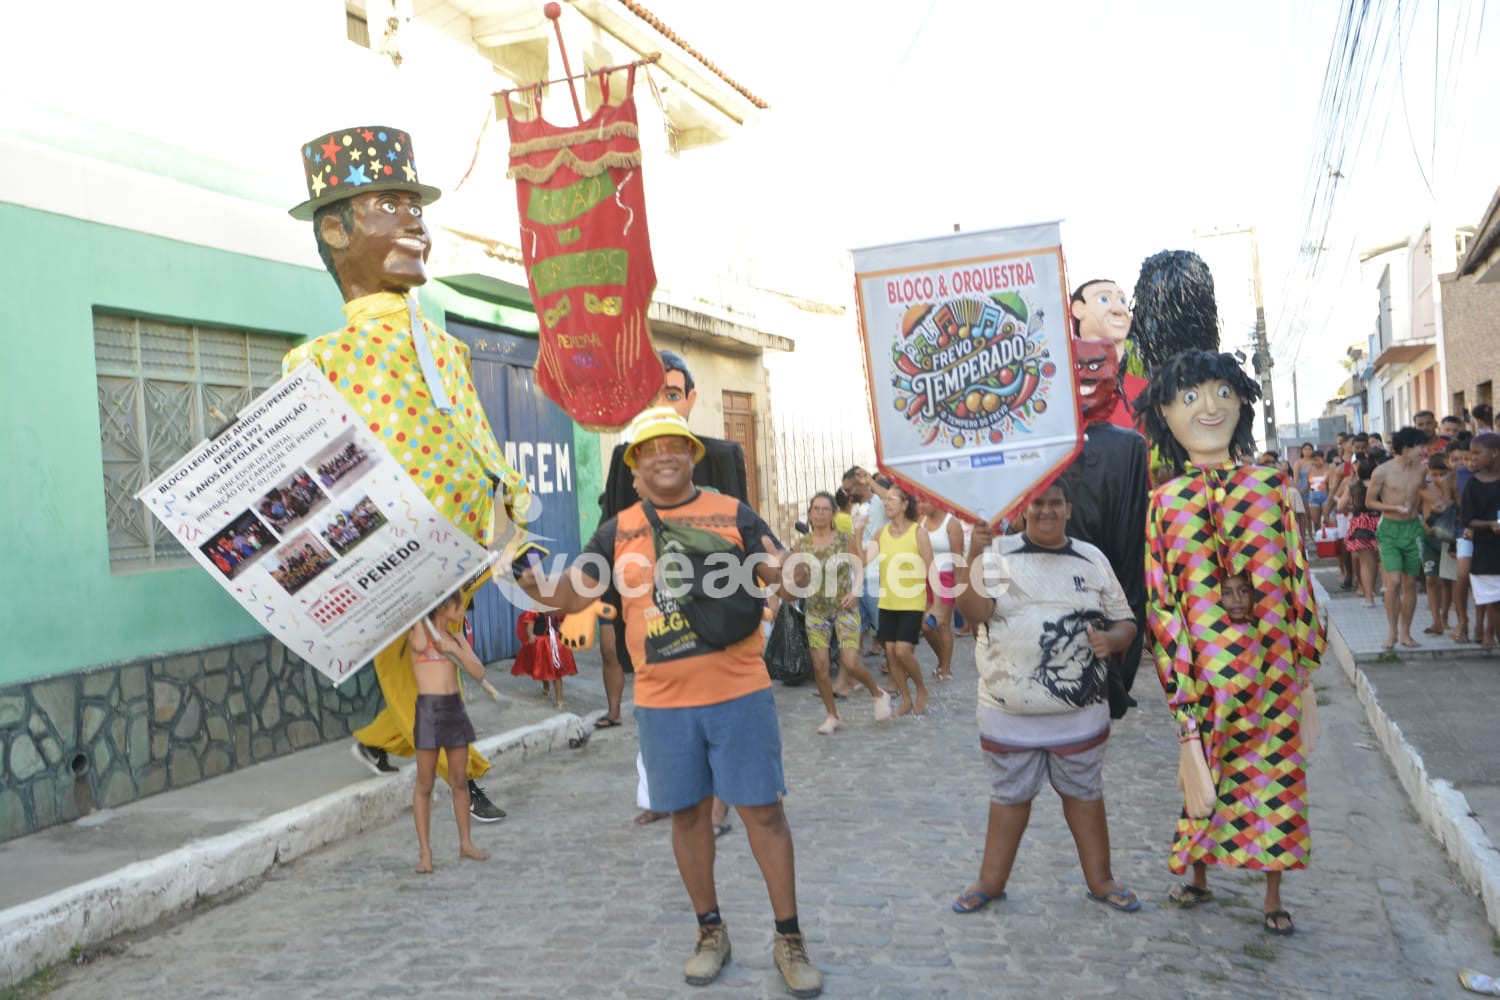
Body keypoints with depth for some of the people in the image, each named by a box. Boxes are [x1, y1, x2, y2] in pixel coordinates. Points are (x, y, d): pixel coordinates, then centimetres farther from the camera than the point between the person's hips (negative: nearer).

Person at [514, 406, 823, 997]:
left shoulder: (733, 514, 2)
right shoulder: (619, 530, 6)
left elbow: (785, 579, -1)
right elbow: (571, 595, 4)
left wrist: (784, 575, -25)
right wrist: (533, 585, -16)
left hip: (738, 693, -2)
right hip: (663, 703, 2)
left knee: (762, 810, 2)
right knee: (688, 814, 12)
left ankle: (789, 940, 17)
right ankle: (710, 933, 31)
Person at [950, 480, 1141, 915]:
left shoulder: (1092, 559, 6)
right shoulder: (998, 554, -2)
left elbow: (1125, 621, 9)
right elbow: (974, 611, -17)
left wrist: (1112, 639, -13)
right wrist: (973, 555, -28)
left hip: (1079, 711, 1)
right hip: (1009, 711, -1)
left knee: (1084, 794, 14)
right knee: (1008, 795, 12)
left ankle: (1100, 880, 28)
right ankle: (991, 882, 23)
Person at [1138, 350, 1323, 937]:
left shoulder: (1269, 485, 1)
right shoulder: (1166, 501, -4)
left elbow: (1296, 576, 4)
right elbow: (1162, 600, -3)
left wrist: (1305, 664, 5)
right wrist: (1177, 680, -4)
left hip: (1272, 663, 1)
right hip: (1205, 667, -1)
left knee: (1275, 772, 11)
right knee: (1206, 772, 11)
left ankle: (1273, 896, 29)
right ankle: (1198, 875, 32)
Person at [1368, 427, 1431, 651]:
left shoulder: (1421, 469, 2)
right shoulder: (1382, 471, -10)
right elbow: (1370, 502, -3)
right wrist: (1396, 508, -15)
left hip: (1413, 528, 4)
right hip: (1390, 529, -4)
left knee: (1410, 583, 6)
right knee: (1394, 581, -12)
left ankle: (1405, 633, 15)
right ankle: (1391, 632, 0)